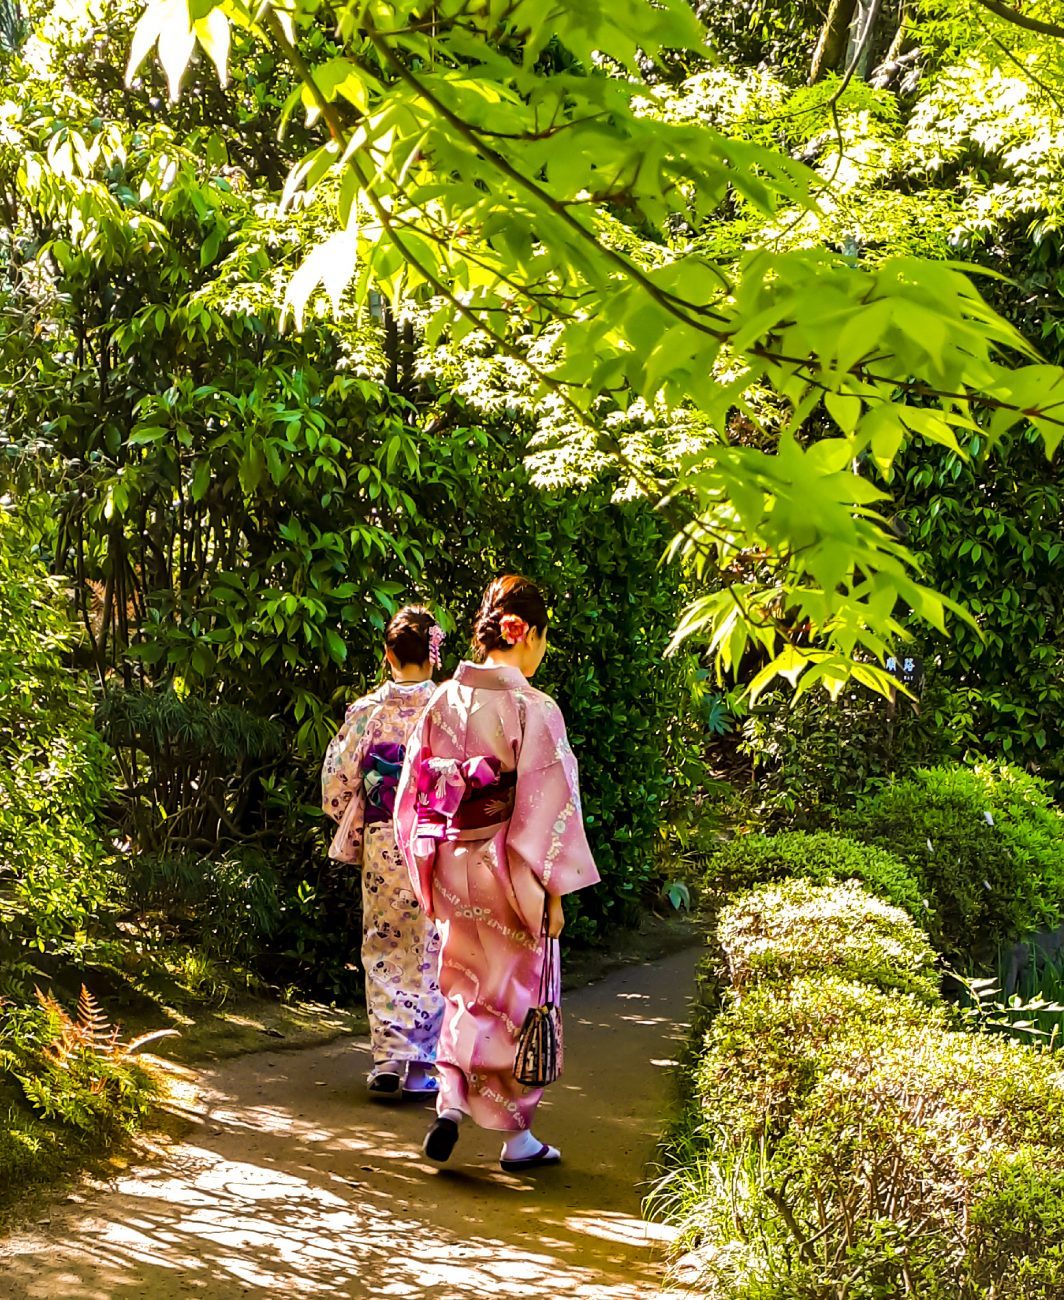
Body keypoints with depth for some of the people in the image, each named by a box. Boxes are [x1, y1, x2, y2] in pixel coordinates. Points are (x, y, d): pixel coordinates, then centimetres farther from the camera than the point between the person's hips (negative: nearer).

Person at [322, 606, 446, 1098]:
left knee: (383, 950, 11)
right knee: (429, 954, 6)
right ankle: (421, 1068, 10)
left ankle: (389, 1059, 7)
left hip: (382, 848, 1)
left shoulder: (366, 711, -3)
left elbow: (336, 785, 1)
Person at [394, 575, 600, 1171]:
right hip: (509, 874, -5)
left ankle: (452, 1102, -1)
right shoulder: (533, 708, -15)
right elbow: (547, 803, -16)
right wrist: (554, 891, -9)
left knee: (469, 989, 18)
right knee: (517, 997, 8)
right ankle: (518, 1137, 18)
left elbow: (415, 790, 7)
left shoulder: (444, 700, 2)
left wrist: (428, 870, 16)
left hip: (452, 870, 5)